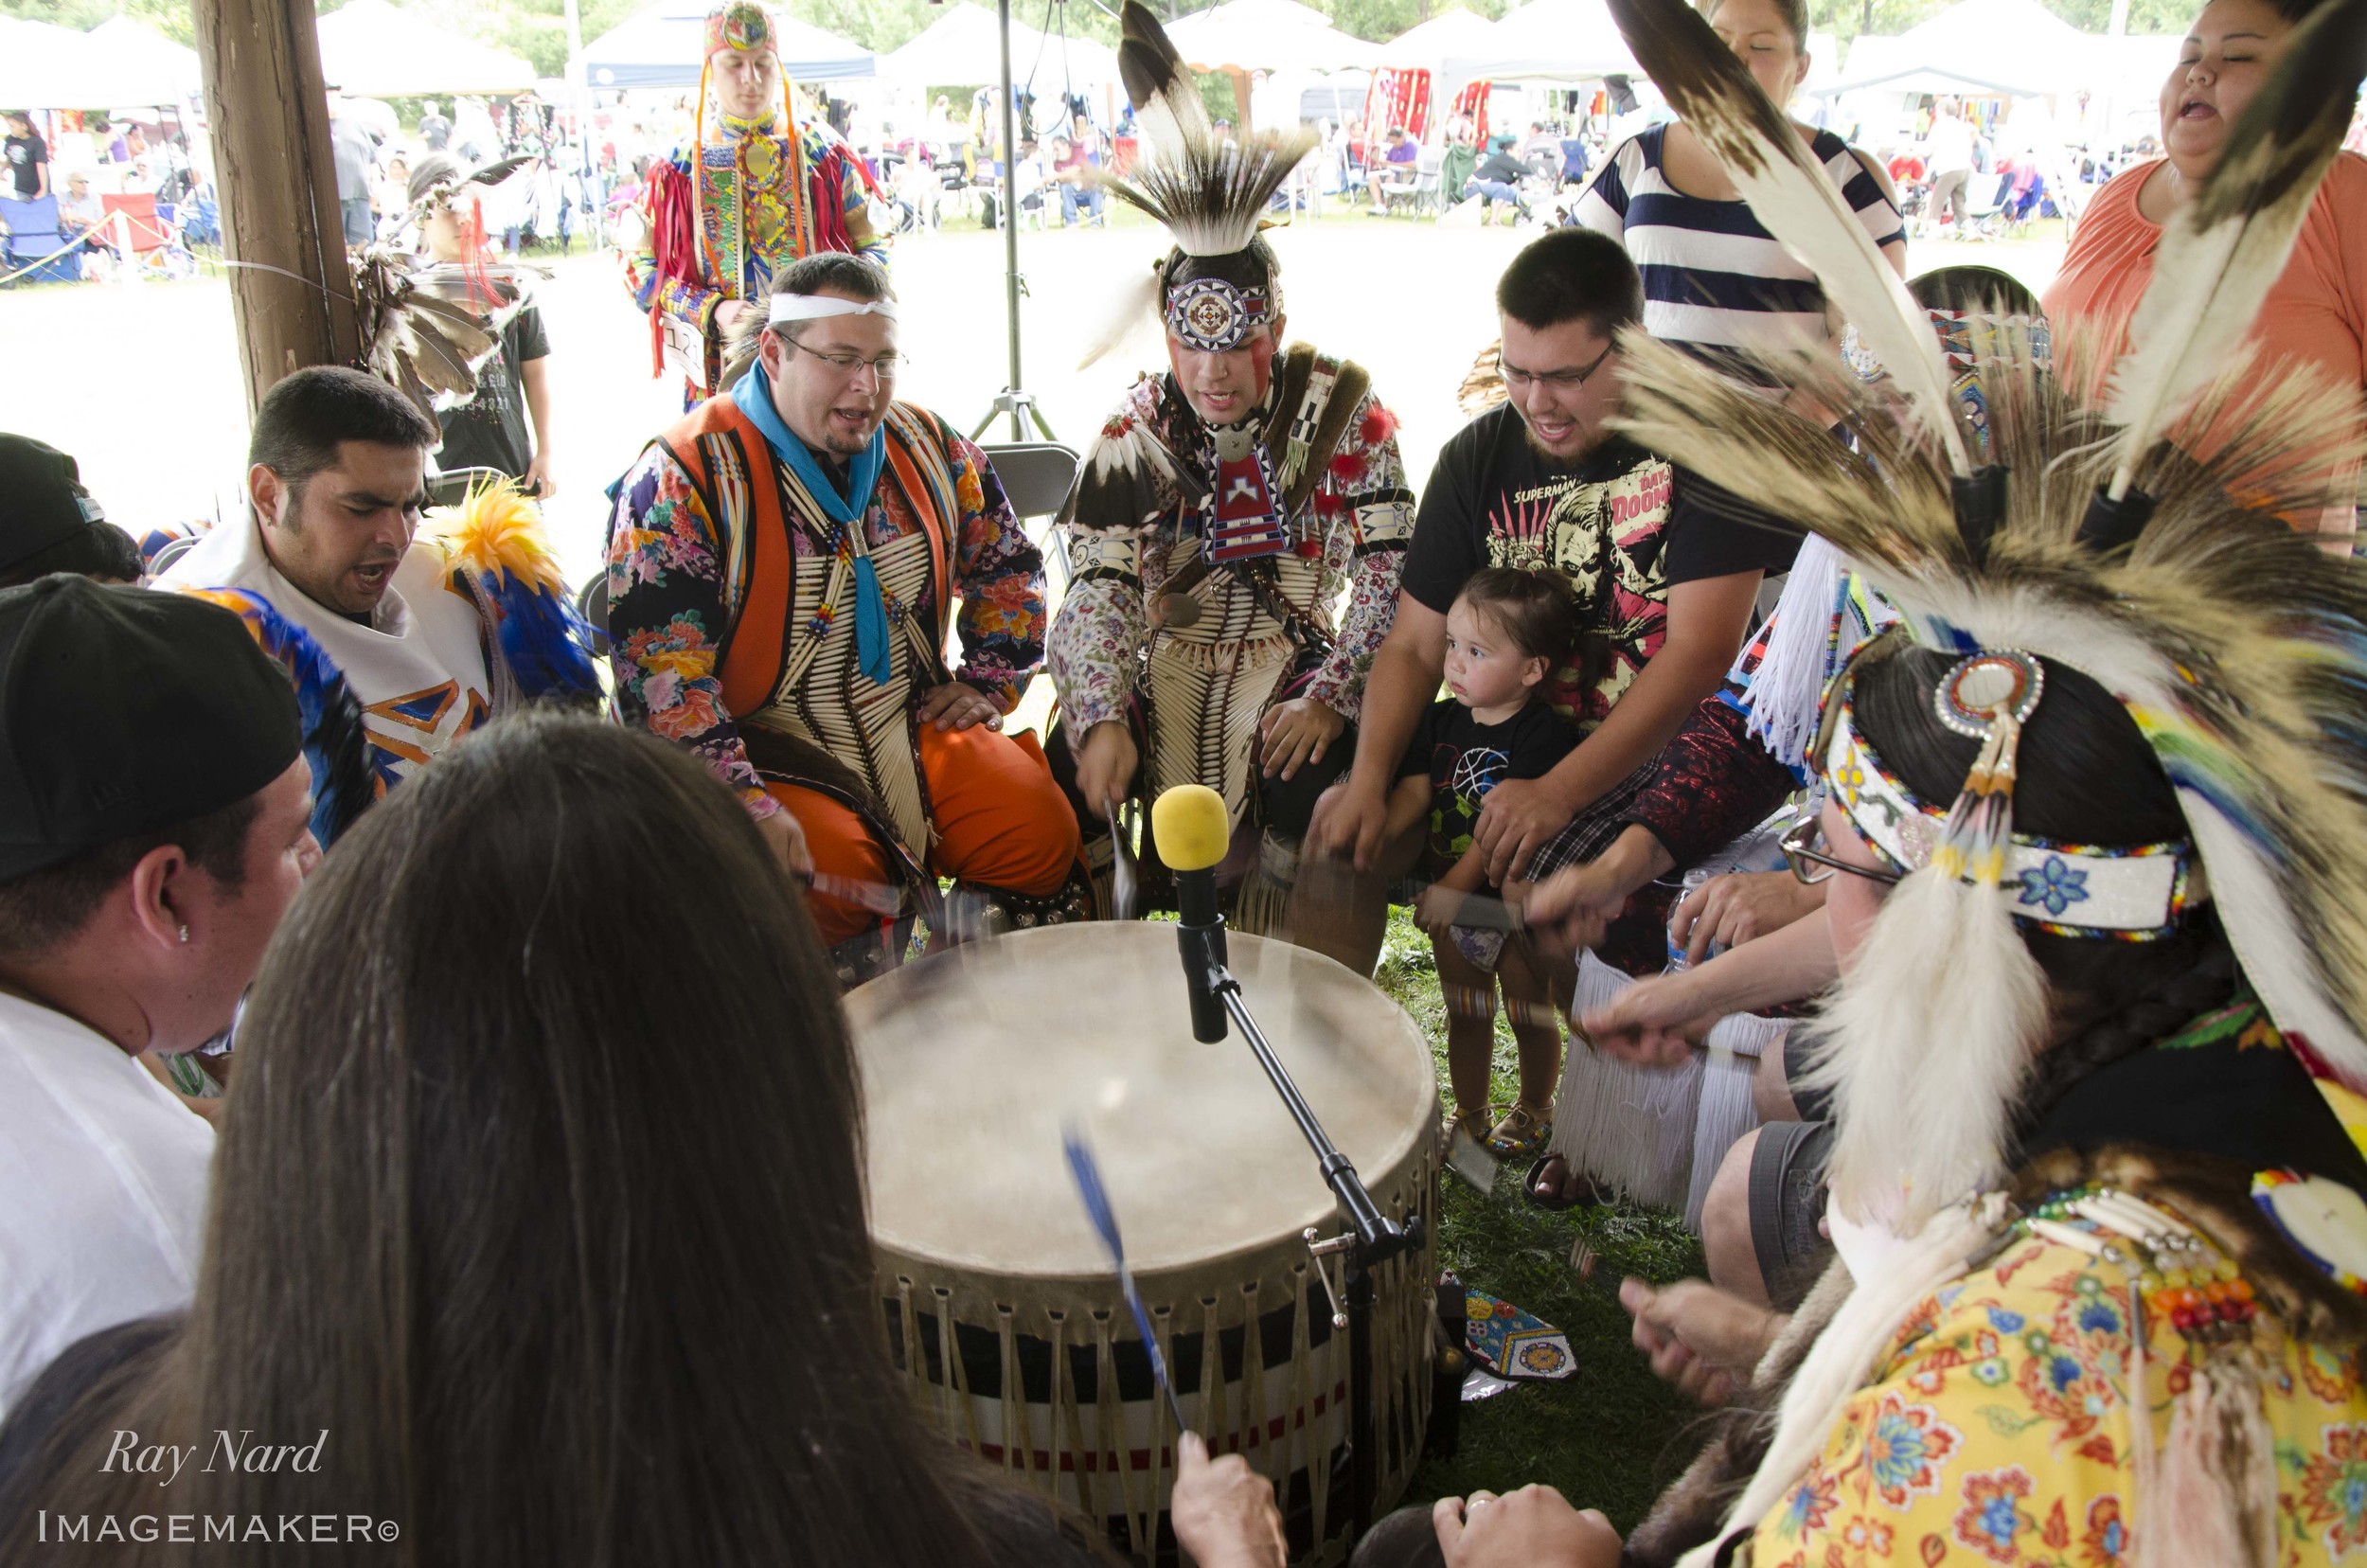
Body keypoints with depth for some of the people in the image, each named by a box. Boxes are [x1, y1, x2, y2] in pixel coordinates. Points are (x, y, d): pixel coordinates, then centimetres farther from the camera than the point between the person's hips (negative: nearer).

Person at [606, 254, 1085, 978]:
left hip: (914, 723, 5)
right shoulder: (682, 478, -13)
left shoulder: (927, 447, 5)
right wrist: (744, 803, -27)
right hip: (762, 742, -4)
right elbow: (659, 667, -18)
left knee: (1043, 835, -15)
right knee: (833, 881, -31)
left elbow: (1008, 566, 20)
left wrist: (988, 684, 8)